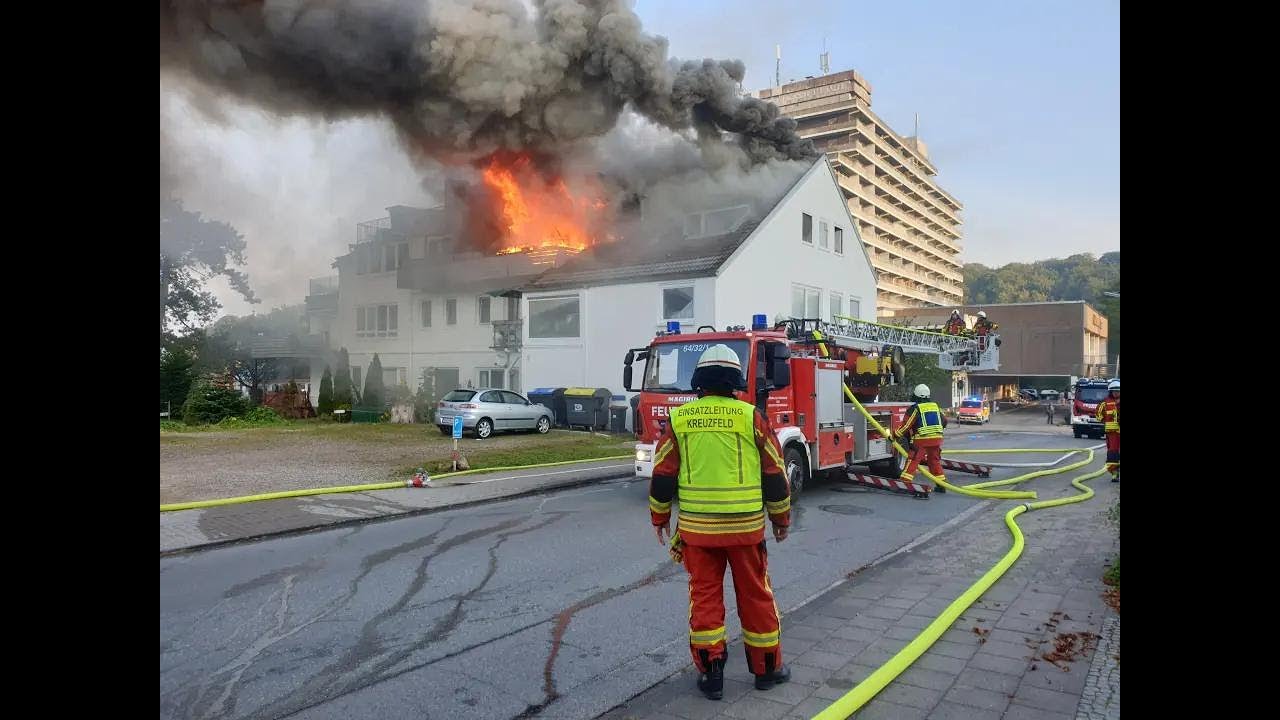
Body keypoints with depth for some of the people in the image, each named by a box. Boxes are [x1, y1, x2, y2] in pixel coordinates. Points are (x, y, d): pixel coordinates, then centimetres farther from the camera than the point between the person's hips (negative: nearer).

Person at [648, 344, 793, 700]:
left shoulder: (679, 418, -1)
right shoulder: (751, 416, -4)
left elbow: (663, 475, 2)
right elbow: (774, 474, -1)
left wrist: (659, 516, 15)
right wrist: (781, 517, 12)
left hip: (696, 527, 1)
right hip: (746, 526, 0)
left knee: (704, 595, 12)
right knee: (756, 595, 13)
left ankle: (710, 672, 17)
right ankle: (767, 667, 27)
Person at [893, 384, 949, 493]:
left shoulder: (915, 409, -7)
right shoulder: (936, 406, 12)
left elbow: (906, 425, -10)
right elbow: (944, 421, 20)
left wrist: (895, 435, -1)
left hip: (921, 439, -6)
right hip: (937, 439, 6)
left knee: (912, 461, -3)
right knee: (935, 462, 17)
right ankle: (941, 485, 20)